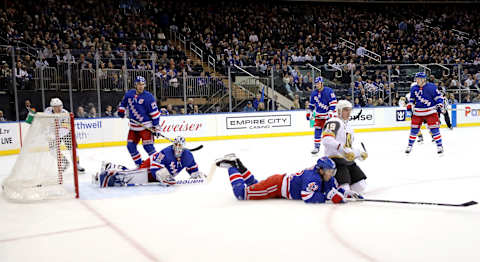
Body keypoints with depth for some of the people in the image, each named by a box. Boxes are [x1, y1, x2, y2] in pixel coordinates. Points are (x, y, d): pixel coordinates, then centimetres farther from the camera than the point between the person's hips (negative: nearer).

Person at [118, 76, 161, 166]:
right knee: (130, 146, 6)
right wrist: (121, 111, 13)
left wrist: (156, 126, -16)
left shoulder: (148, 96, -12)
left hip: (146, 126, -6)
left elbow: (154, 112, -13)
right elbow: (123, 103, 26)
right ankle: (139, 165, 20)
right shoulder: (129, 94, 4)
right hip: (134, 126, 6)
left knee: (148, 146, -14)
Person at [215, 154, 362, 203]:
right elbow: (308, 198, -36)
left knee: (255, 186, 27)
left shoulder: (327, 178, -1)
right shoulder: (312, 177, -28)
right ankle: (232, 166, 7)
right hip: (276, 184, -9)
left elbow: (335, 190, 8)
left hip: (283, 181, 9)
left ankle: (239, 166, 33)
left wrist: (347, 193, -9)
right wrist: (328, 196, -33)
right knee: (242, 193, -8)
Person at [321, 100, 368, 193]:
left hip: (349, 161, 9)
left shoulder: (348, 126, 22)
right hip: (336, 160, -9)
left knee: (361, 187, 6)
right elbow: (326, 140, -28)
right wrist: (344, 149, -34)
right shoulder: (334, 122, -9)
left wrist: (360, 153, 15)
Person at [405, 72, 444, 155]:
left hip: (430, 112, -4)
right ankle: (409, 146, 17)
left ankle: (439, 146, 3)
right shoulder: (414, 88, 3)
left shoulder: (431, 87, -11)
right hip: (417, 112, 4)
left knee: (434, 129, -7)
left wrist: (440, 105, -15)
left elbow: (438, 96, -5)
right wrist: (409, 106, 4)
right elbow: (411, 99, 17)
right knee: (414, 129, 5)